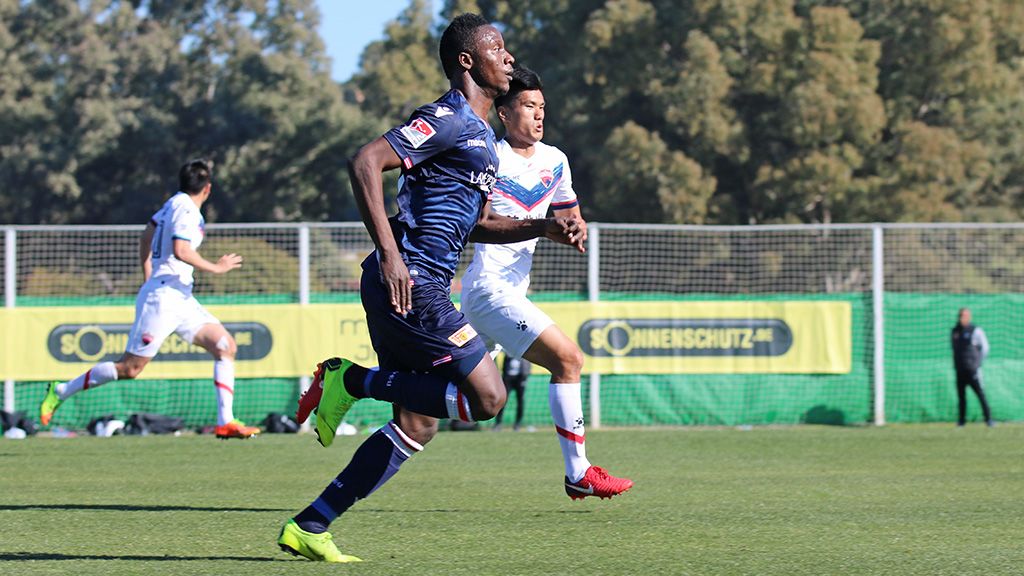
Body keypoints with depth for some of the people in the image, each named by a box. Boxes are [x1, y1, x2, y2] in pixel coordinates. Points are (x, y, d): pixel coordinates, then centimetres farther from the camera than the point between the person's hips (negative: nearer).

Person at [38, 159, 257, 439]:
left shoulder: (175, 202, 13)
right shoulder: (186, 209, -13)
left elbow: (146, 237, 23)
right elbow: (181, 250, -26)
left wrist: (147, 278, 32)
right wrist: (216, 268, -16)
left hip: (181, 300, 10)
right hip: (163, 297, -10)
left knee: (225, 345, 0)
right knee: (130, 368, -6)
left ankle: (225, 422, -4)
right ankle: (60, 392, 7)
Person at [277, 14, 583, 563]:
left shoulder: (480, 133, 22)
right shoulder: (448, 118, -9)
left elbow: (476, 223, 31)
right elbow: (365, 162, -20)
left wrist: (544, 227, 17)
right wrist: (390, 254, -26)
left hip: (417, 286, 10)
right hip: (410, 283, -10)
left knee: (417, 425, 9)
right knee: (487, 397, -12)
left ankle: (308, 527, 10)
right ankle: (350, 381, -5)